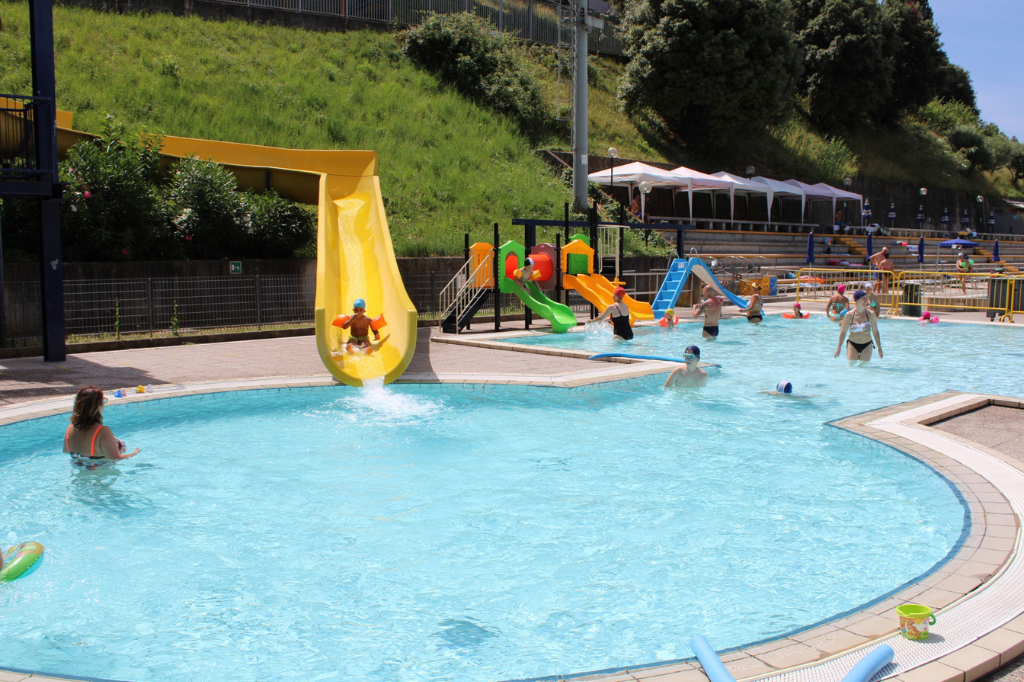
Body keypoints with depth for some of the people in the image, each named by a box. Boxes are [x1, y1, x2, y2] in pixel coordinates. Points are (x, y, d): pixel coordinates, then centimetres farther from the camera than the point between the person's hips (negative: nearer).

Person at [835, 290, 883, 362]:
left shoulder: (871, 314, -4)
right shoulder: (849, 315, -7)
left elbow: (875, 332, 3)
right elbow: (843, 332, 1)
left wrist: (879, 348, 4)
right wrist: (839, 348, 1)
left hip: (866, 346, 1)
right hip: (853, 345, -1)